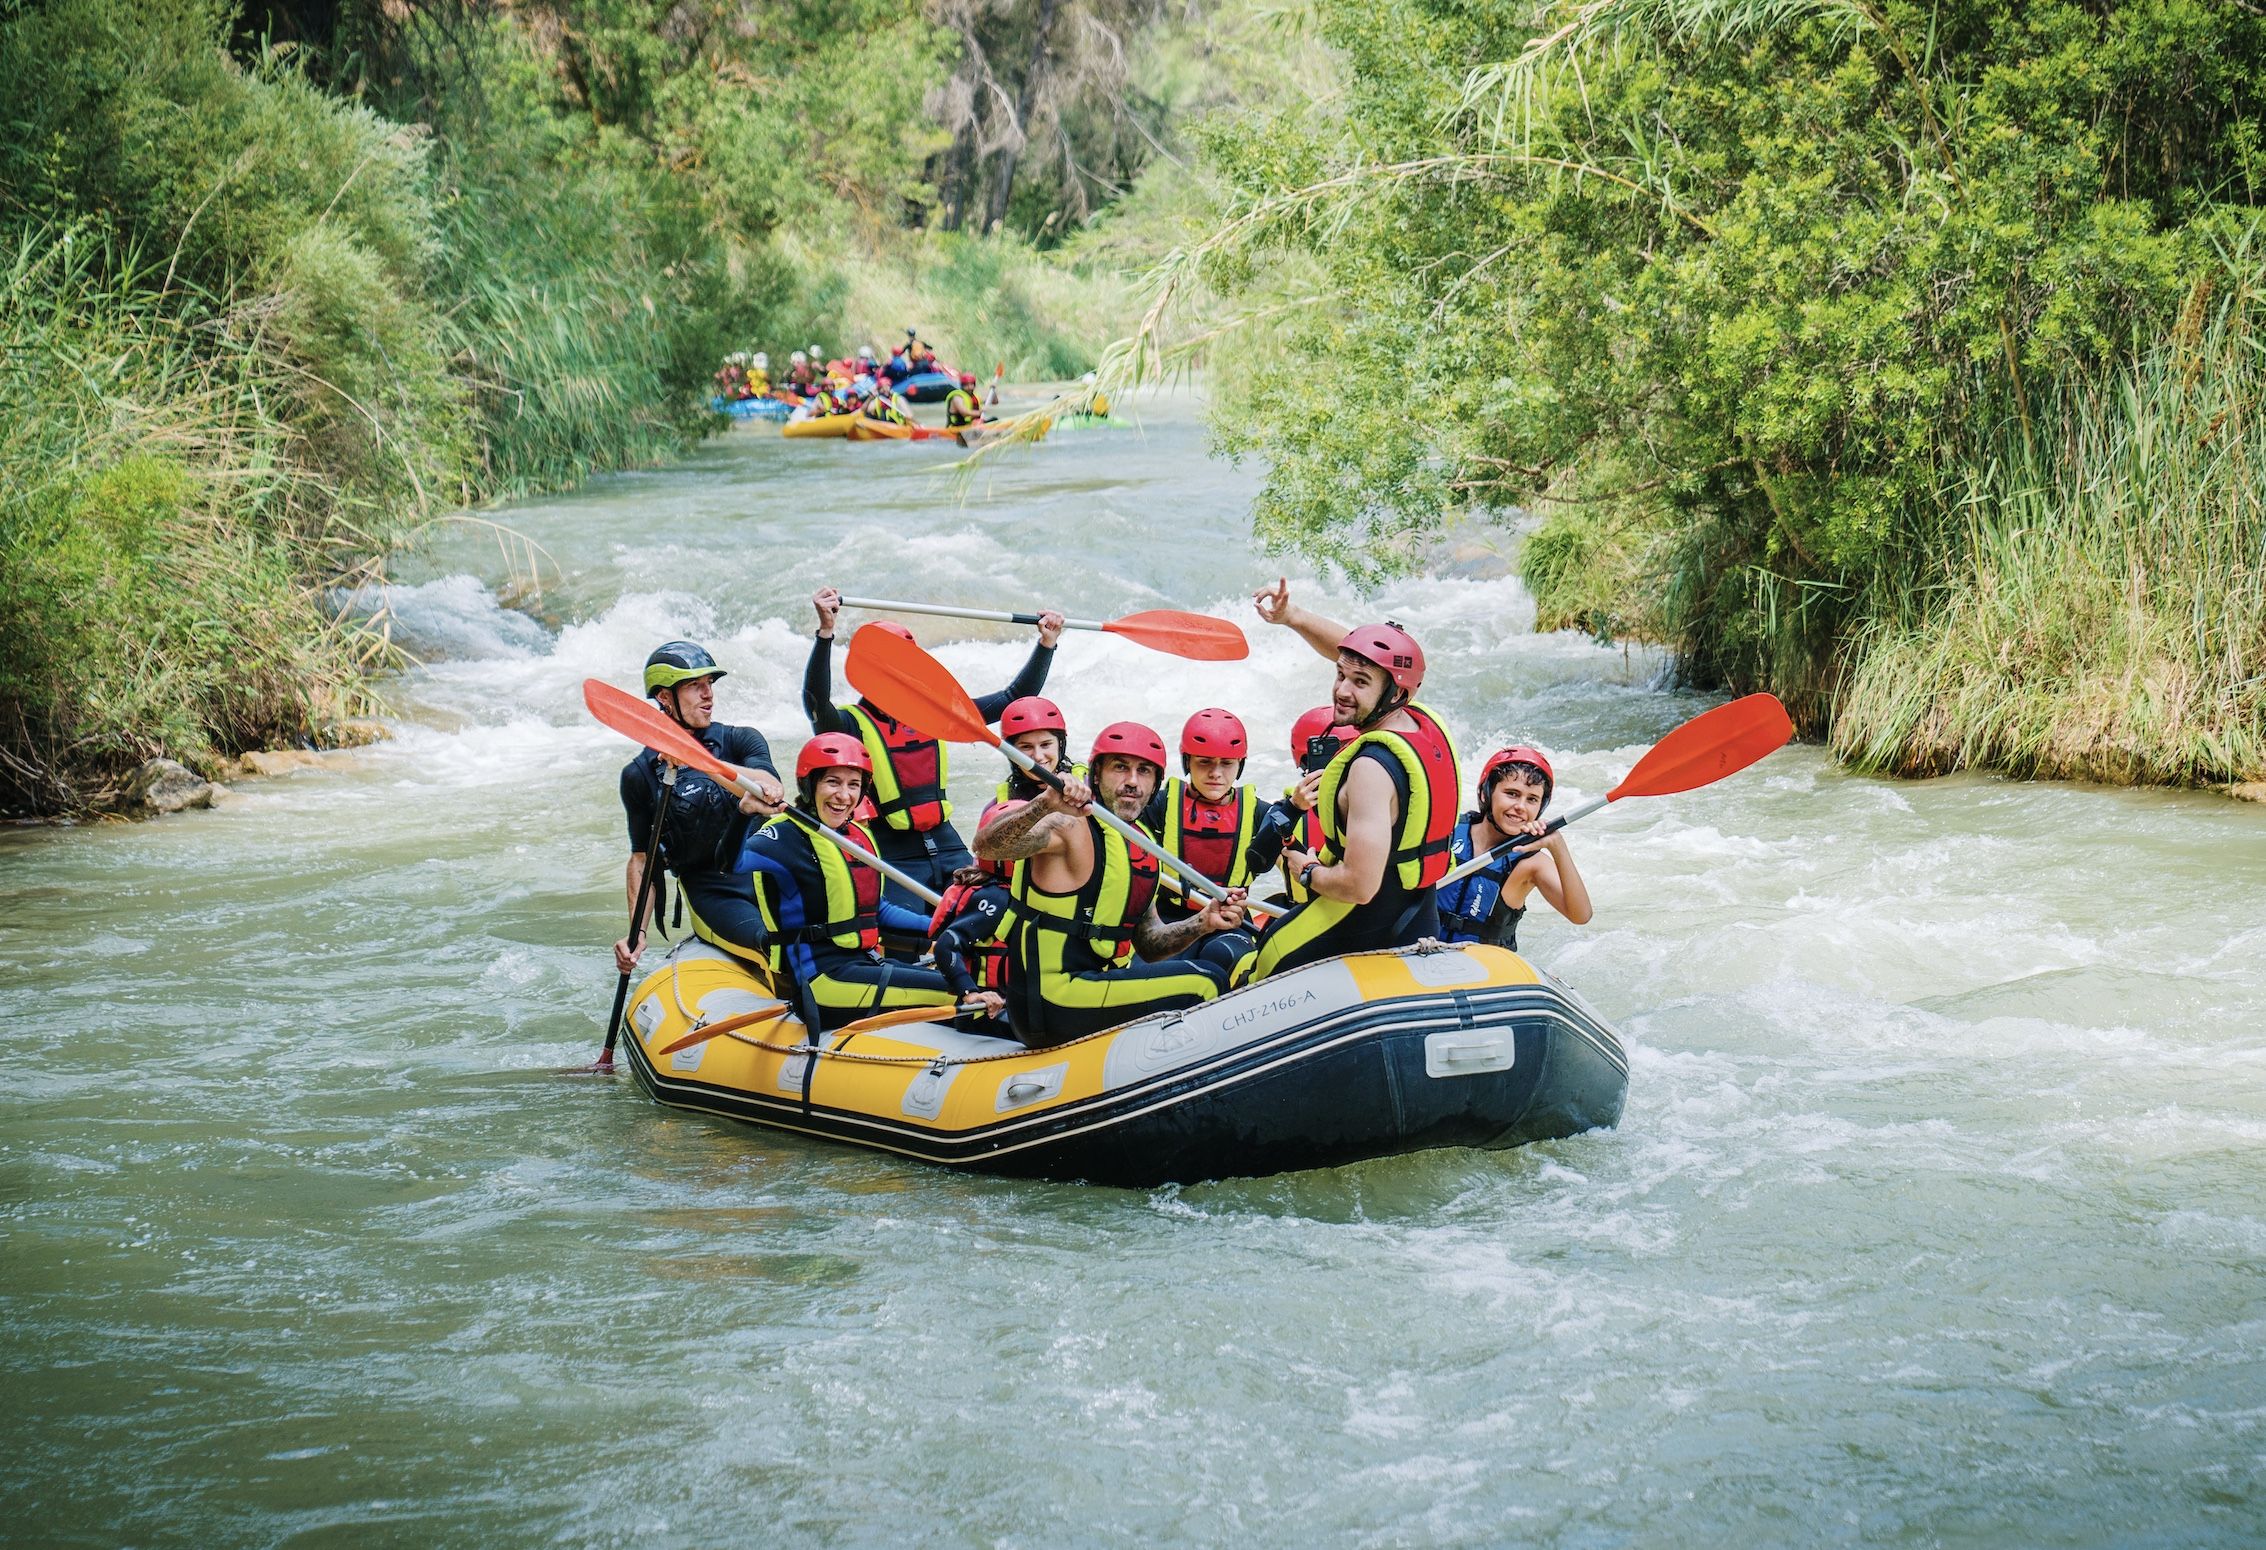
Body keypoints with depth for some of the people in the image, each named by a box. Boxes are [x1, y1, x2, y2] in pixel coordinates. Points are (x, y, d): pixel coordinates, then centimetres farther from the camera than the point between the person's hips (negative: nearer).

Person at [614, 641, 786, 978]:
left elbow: (772, 787, -14)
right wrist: (637, 931, 0)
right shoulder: (640, 775, 9)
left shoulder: (741, 740, 9)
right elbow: (642, 857, 14)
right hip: (709, 893, -2)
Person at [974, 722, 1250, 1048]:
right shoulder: (1069, 825, -13)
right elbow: (986, 846, -30)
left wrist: (1202, 923, -4)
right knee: (1206, 981, -16)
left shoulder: (1142, 847, 13)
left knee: (1227, 942, 16)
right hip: (1052, 1006, -10)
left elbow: (1147, 942, 15)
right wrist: (1044, 806, -48)